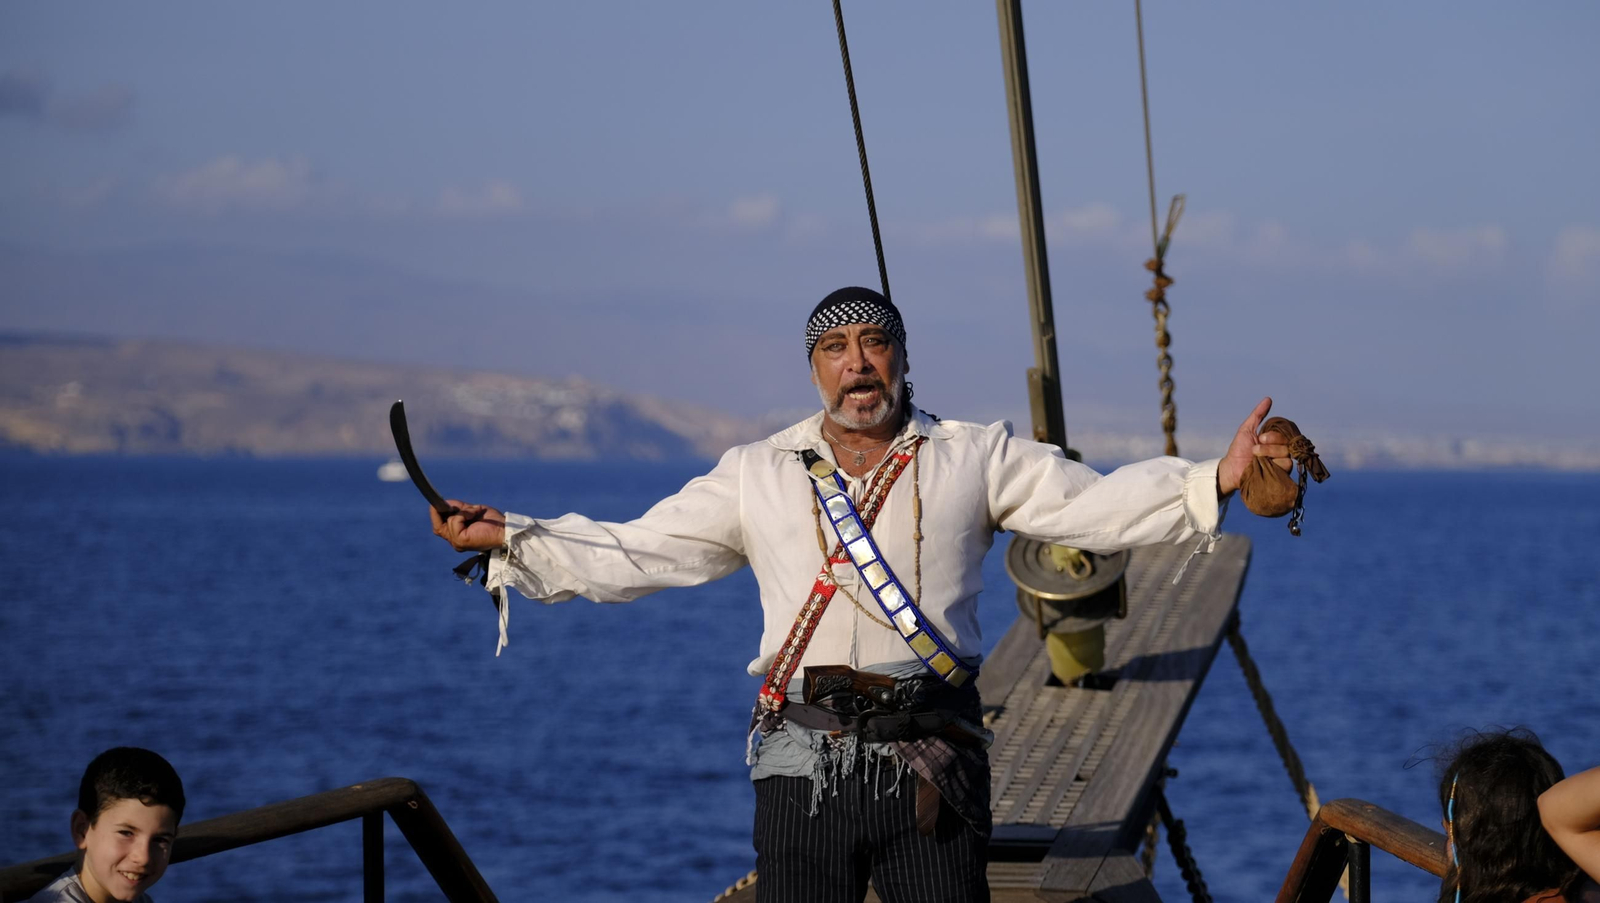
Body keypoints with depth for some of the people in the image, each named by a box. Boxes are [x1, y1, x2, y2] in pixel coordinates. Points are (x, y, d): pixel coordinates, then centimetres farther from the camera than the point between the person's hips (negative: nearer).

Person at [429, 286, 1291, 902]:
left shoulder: (975, 459, 8)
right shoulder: (758, 476, 12)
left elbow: (1097, 504, 1)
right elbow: (632, 552, 12)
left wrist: (1214, 482, -13)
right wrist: (509, 540, 3)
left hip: (931, 762, -1)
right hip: (803, 761, 1)